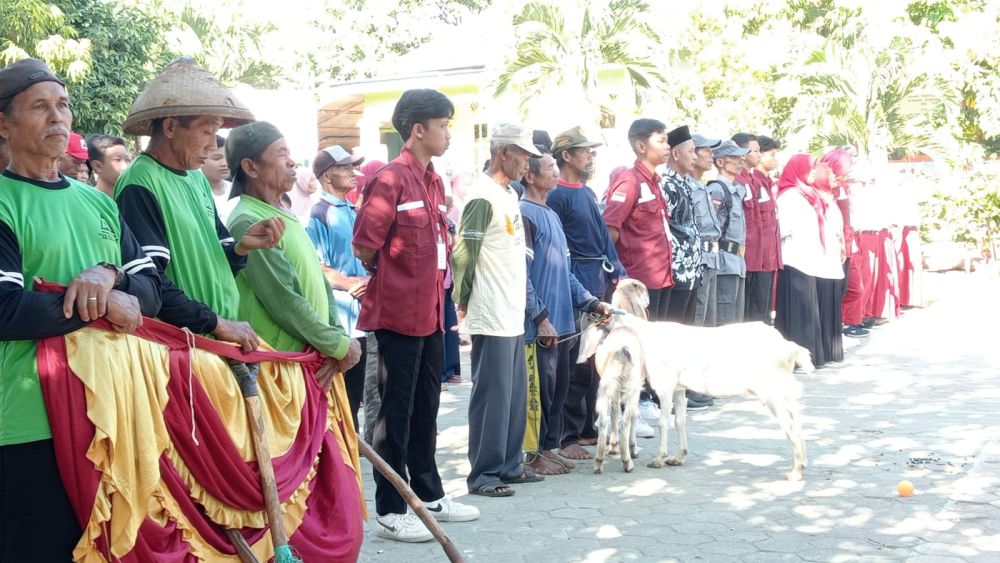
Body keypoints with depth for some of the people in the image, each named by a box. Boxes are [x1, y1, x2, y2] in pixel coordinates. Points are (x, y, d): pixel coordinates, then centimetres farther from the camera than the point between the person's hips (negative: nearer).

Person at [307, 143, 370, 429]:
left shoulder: (353, 212, 15)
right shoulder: (319, 214, -9)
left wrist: (368, 281, 3)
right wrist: (351, 284, -14)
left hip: (357, 318, 7)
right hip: (336, 317, -7)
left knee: (354, 393, 13)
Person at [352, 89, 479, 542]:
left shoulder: (434, 182, 12)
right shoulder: (390, 179, -14)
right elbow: (364, 246, -15)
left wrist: (437, 290, 13)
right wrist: (392, 278, 1)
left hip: (431, 313, 8)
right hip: (398, 313, -8)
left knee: (425, 410, 17)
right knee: (396, 413, 0)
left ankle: (430, 496, 29)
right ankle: (390, 512, 9)